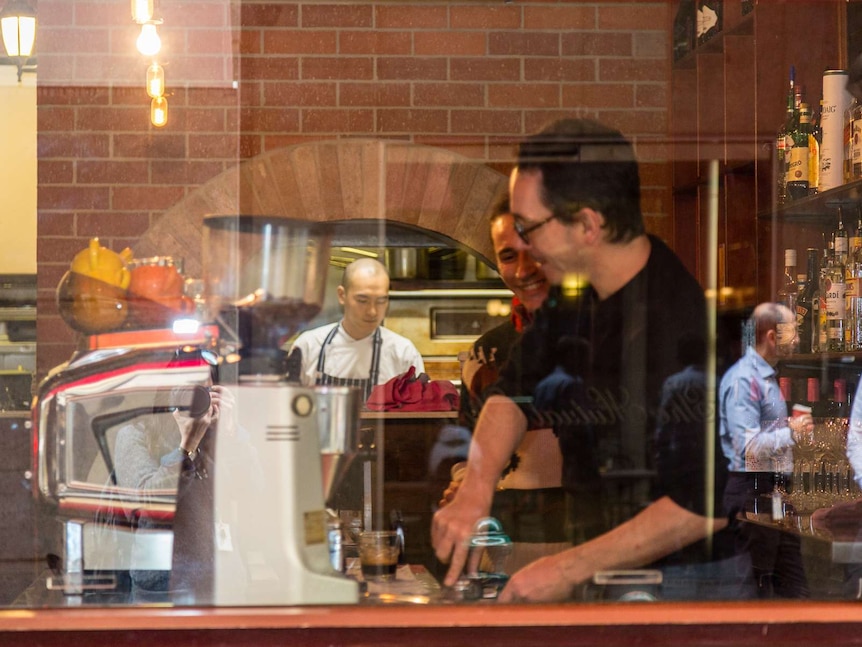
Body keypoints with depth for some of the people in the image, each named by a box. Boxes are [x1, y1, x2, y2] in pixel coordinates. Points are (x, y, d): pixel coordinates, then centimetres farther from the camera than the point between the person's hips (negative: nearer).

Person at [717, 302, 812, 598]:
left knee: (793, 586, 11)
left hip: (774, 493, 10)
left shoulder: (768, 377, 15)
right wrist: (791, 433, -19)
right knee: (756, 587, -3)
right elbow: (748, 447, -23)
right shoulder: (743, 379, -15)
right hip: (753, 494, -10)